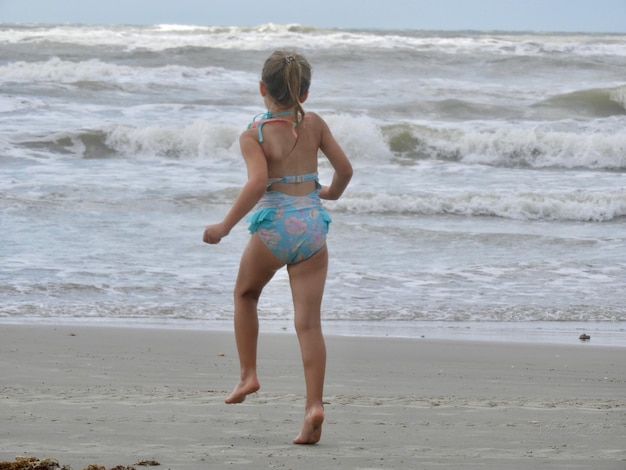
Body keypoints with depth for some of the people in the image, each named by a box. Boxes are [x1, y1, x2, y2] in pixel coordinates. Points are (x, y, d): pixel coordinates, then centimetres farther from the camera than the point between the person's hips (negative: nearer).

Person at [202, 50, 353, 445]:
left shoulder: (253, 135, -6)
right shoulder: (314, 124, 6)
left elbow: (257, 183, -20)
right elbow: (345, 168, 8)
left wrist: (225, 227, -13)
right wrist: (332, 192, 30)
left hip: (274, 224, -3)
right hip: (313, 223, 3)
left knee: (245, 293, 27)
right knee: (309, 320, 0)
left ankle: (248, 374, 23)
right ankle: (314, 404, -11)